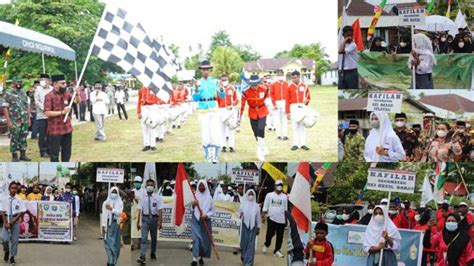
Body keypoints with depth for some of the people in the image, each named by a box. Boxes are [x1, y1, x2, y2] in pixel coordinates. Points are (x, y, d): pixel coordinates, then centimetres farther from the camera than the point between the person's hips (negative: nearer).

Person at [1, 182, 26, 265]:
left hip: (16, 220, 0)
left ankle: (12, 257, 16)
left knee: (15, 240, 3)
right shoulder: (4, 199, -2)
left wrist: (13, 220, -12)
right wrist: (6, 223, -10)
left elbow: (21, 212, -3)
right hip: (7, 220, 0)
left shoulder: (19, 200, -3)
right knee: (5, 239, -10)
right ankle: (6, 252, 20)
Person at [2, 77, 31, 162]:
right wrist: (8, 121, -15)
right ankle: (14, 156, 9)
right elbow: (5, 108, -9)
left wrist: (29, 118, 10)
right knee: (14, 139, 1)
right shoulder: (8, 93, -6)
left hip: (24, 121, 5)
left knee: (23, 138, 8)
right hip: (14, 122, -5)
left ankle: (23, 154, 17)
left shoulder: (24, 93, 11)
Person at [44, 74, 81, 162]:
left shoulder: (66, 94, 6)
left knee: (67, 153, 15)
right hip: (55, 130, -6)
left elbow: (78, 101, 5)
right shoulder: (49, 96, -12)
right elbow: (47, 113, -17)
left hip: (67, 128, 6)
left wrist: (77, 93, -13)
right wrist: (62, 112, -19)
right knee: (54, 154, 3)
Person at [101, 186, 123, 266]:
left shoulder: (120, 203, 5)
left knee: (115, 243, 4)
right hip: (108, 224, -1)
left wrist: (111, 209, -18)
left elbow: (119, 212, -9)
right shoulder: (106, 203, 2)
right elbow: (104, 215, -2)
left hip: (116, 224, 2)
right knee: (108, 242, -6)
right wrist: (103, 225, -8)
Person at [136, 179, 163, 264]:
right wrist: (138, 222, -3)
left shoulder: (158, 197, -3)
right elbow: (140, 210, 0)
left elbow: (160, 210, -8)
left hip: (154, 218, 1)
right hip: (145, 218, -1)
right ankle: (142, 257, -16)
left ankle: (153, 253, 35)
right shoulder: (143, 197, 1)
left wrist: (159, 221, -17)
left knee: (154, 237, 16)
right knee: (144, 238, -11)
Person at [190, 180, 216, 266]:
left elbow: (213, 210, 4)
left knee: (205, 239, 6)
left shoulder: (209, 198, 1)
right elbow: (190, 209, 5)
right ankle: (195, 258, -15)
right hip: (195, 220, -1)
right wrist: (193, 205, -15)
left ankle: (201, 257, 24)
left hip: (206, 221, 1)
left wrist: (206, 215, -11)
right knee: (196, 238, -11)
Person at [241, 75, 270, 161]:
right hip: (252, 113, 1)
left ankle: (260, 152, -14)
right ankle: (264, 149, 29)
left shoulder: (264, 89, -16)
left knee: (261, 130, -18)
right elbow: (242, 105, -14)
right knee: (256, 133, 7)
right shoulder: (246, 92, -19)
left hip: (262, 112, -1)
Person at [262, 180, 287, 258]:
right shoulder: (269, 195, 2)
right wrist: (263, 217, -3)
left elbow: (286, 209, 12)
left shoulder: (284, 197, 7)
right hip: (271, 218, -2)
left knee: (280, 236, 4)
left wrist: (286, 219, 9)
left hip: (281, 219, 2)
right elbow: (265, 207, 3)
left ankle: (277, 250, 16)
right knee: (270, 234, -1)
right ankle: (266, 244, 28)